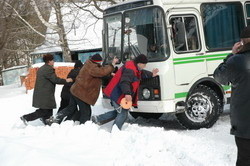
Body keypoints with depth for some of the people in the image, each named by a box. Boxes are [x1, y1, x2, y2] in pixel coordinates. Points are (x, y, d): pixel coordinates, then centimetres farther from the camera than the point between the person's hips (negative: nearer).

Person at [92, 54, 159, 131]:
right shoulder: (130, 69, -22)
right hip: (118, 95, -11)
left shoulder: (135, 68, 12)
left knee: (119, 112, 20)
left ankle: (98, 119, 22)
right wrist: (127, 93, -44)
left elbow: (141, 73, 34)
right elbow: (124, 82, -34)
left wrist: (151, 74, 34)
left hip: (117, 94, 11)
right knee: (123, 114, -6)